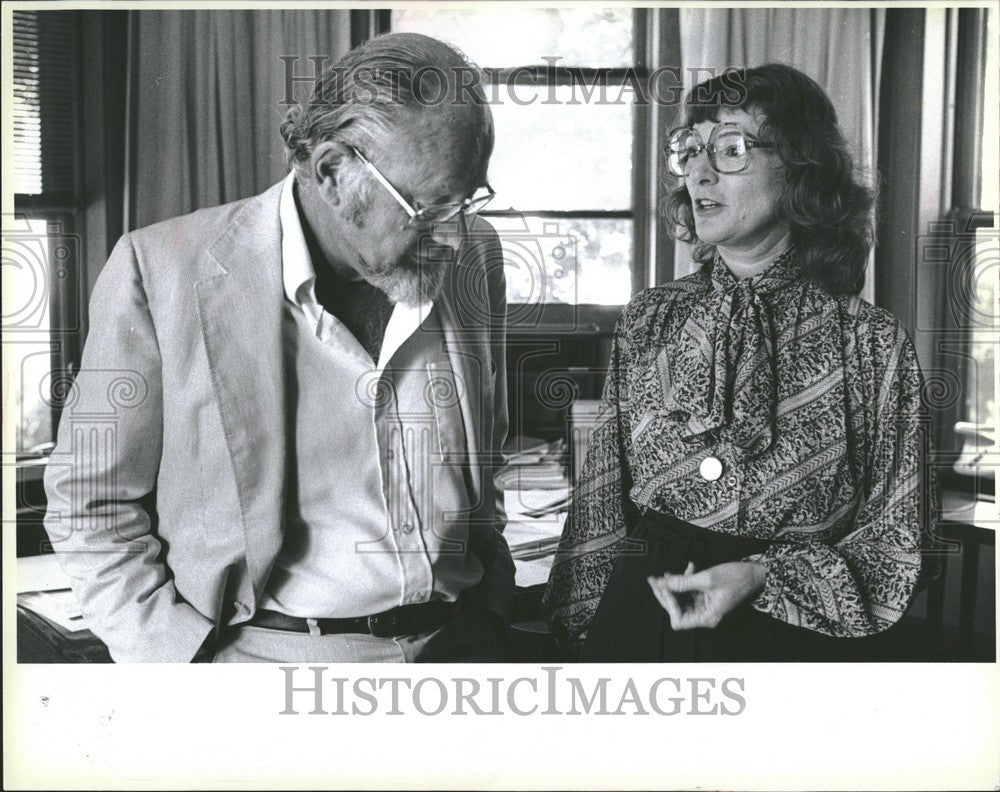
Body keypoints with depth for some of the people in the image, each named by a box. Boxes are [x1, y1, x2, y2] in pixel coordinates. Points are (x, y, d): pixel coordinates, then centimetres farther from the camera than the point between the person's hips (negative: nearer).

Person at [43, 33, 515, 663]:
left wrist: (490, 609, 8)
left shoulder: (474, 255, 1)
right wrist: (187, 662, -10)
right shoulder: (161, 269, -12)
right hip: (262, 654, -2)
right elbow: (92, 504, -5)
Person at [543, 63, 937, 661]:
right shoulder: (648, 321, -1)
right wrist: (582, 628, 0)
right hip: (638, 623, 3)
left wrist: (760, 579, -18)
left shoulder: (870, 343, -10)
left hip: (793, 635, -2)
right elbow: (600, 506, 4)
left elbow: (898, 544, -6)